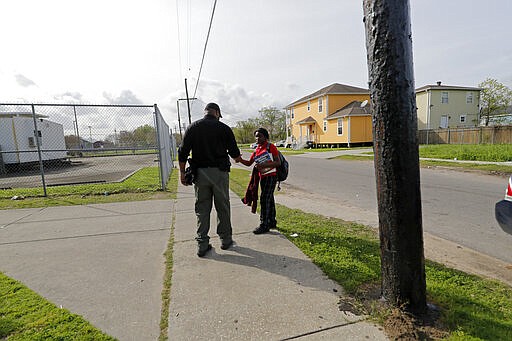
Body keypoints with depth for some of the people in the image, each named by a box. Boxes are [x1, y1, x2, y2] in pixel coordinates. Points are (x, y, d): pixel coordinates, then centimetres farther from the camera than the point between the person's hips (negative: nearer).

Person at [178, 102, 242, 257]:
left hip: (200, 173, 2)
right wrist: (237, 158, 26)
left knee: (202, 208, 9)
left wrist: (182, 172, 6)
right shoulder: (224, 128, -1)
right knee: (223, 207, 11)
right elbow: (234, 152, 3)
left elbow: (183, 152, 0)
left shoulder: (192, 128, 4)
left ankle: (202, 244, 13)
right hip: (219, 172, -2)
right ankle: (225, 239, 23)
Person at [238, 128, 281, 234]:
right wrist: (240, 160, -5)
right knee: (269, 199, 14)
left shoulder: (270, 147, -8)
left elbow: (278, 162, -13)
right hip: (262, 177, 7)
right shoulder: (256, 150, 13)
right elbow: (249, 163, 14)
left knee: (264, 199, -11)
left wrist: (264, 165, -24)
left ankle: (264, 225, -5)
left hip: (271, 176, -7)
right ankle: (272, 222, 26)